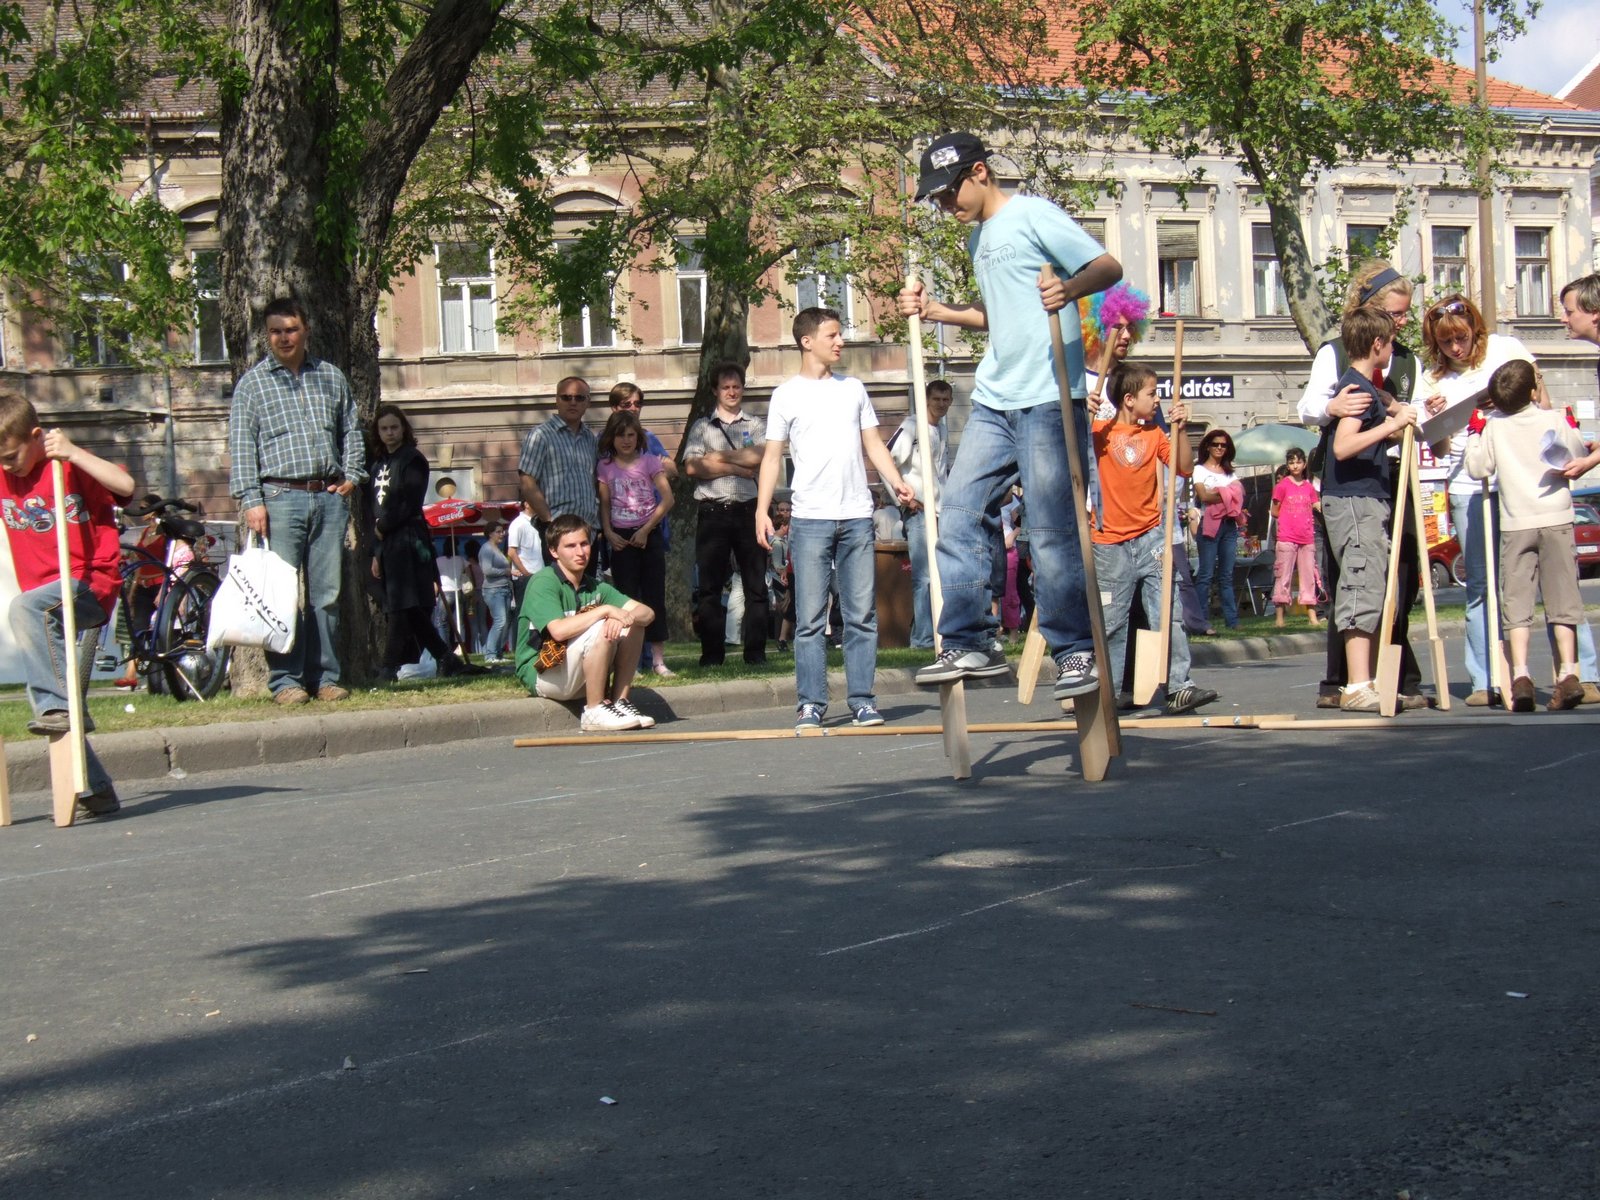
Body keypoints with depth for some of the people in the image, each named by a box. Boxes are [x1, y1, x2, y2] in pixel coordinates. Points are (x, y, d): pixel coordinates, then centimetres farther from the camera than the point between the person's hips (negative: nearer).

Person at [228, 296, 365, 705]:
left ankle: (325, 675, 8)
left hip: (329, 497, 3)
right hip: (281, 497, -3)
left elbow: (351, 430, 22)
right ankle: (286, 678, -1)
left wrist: (352, 475, 7)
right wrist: (252, 500, -8)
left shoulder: (331, 377, 16)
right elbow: (241, 446, 1)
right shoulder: (252, 383, 6)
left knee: (327, 592, 3)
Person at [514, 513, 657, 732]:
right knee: (600, 629, -27)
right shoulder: (543, 582, -13)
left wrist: (627, 617, -23)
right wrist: (605, 609, -26)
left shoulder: (595, 586, 8)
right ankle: (594, 711, -19)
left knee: (633, 626, -3)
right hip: (541, 675, -7)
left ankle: (619, 701, -4)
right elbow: (559, 630, -30)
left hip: (580, 679, 7)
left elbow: (648, 613, 0)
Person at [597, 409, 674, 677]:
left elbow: (667, 498, -4)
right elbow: (604, 503, 5)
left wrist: (646, 530, -9)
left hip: (649, 536, -1)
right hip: (621, 538, 1)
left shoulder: (649, 461, 1)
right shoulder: (605, 467, 6)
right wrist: (609, 533, -9)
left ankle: (659, 660, 0)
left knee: (654, 595, -1)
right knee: (626, 597, 1)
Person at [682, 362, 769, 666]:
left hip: (748, 510, 0)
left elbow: (762, 457, -6)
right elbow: (692, 467, -3)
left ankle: (756, 652, 4)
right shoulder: (702, 427, 13)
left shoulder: (756, 425, 14)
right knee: (710, 587, -1)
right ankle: (712, 653, 3)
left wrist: (718, 457, -6)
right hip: (712, 512, 0)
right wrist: (737, 467, -7)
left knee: (756, 584, 0)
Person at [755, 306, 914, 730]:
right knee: (811, 618, -3)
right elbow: (772, 456, 3)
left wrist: (897, 482, -2)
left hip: (857, 518, 3)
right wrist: (762, 509, -8)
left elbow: (873, 444, 15)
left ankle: (863, 699, 8)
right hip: (810, 519, -3)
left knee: (861, 615, 3)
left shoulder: (853, 389, 15)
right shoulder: (788, 394, 5)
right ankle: (810, 704, 1)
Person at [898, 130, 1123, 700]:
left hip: (1048, 398, -9)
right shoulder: (979, 240, 20)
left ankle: (1077, 652, 3)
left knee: (1051, 531, -7)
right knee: (957, 513, 2)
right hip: (993, 400, 9)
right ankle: (969, 645, 6)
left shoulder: (1033, 215, -5)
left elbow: (1109, 267, -12)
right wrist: (934, 310, 18)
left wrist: (1069, 289, -33)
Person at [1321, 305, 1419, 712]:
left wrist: (1402, 416, 35)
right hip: (1353, 501, -11)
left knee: (1373, 593, 13)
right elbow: (1343, 446, -27)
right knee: (1363, 592, -13)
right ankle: (1357, 688, -15)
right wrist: (1391, 424, -28)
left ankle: (1370, 683, 18)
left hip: (1368, 501, 11)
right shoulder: (1357, 388, -14)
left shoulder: (1366, 386, 18)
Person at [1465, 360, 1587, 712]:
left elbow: (1477, 468, 5)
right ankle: (1568, 673, -3)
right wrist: (1573, 432, 29)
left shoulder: (1494, 429, 2)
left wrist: (1474, 436, 19)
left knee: (1517, 601, 0)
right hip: (1557, 520, 0)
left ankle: (1520, 674, -12)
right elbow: (1578, 456, 11)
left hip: (1515, 524, 0)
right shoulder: (1554, 420, 1)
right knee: (1561, 599, 4)